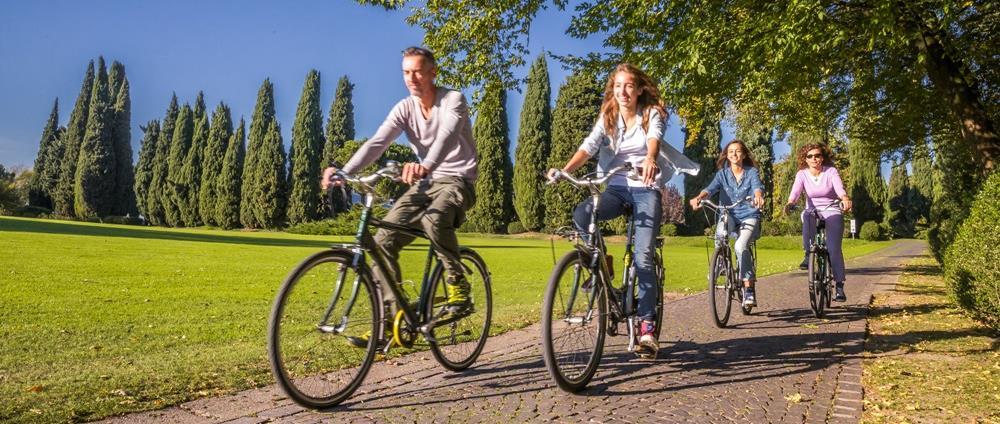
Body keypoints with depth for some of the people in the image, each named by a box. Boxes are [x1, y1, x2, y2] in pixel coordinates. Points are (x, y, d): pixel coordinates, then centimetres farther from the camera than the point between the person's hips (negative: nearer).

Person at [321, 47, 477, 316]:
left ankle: (458, 286, -17)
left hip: (457, 180, -5)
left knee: (434, 219, -38)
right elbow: (377, 143, -12)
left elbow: (447, 135, -32)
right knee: (383, 241, -10)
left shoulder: (453, 100, -12)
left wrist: (425, 166, -54)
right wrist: (344, 172, -31)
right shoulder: (404, 108, 2)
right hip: (425, 183, 5)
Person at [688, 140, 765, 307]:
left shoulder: (752, 172, 3)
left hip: (749, 216, -1)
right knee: (721, 232, -35)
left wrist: (758, 196, -43)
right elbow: (710, 188, -13)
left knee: (741, 246, -29)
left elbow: (757, 186, -18)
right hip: (729, 216, 1)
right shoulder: (722, 174, 6)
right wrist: (698, 198, -35)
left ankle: (749, 289, -18)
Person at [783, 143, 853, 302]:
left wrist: (845, 199, -48)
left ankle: (839, 287, -4)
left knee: (834, 248, -15)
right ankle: (808, 254, -19)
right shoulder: (802, 174, -4)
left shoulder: (831, 171, -8)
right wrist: (790, 203, -43)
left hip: (832, 212, -1)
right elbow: (795, 191, -20)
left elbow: (839, 187, -25)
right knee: (807, 216, -37)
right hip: (813, 211, 1)